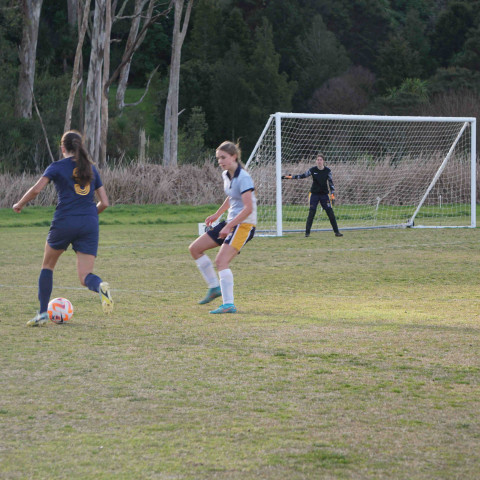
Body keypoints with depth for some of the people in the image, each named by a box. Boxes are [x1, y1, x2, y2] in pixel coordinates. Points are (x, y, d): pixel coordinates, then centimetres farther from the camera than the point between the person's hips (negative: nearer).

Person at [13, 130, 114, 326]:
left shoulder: (57, 167, 2)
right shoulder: (91, 169, 15)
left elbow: (36, 189, -11)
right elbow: (104, 203, 12)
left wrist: (19, 205, 6)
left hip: (65, 221, -3)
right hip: (89, 224, 3)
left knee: (47, 265, 21)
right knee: (85, 277, 1)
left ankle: (43, 313, 18)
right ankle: (100, 286, -35)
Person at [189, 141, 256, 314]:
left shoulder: (243, 178, -20)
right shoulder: (226, 175, 8)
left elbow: (248, 209, -26)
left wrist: (229, 226, -27)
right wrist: (217, 215, 23)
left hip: (244, 224, -10)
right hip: (230, 222, 10)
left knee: (221, 261, -23)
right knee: (195, 248, 10)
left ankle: (228, 305, -21)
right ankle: (214, 287, 17)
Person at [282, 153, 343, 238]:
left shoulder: (327, 171, -3)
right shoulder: (312, 170, -4)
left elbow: (331, 182, 2)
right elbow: (303, 175, 2)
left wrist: (332, 194, -4)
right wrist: (290, 177, -3)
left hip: (324, 194, 0)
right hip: (314, 194, 0)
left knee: (330, 213, -1)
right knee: (311, 212, -6)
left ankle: (337, 232, 6)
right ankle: (307, 232, 0)